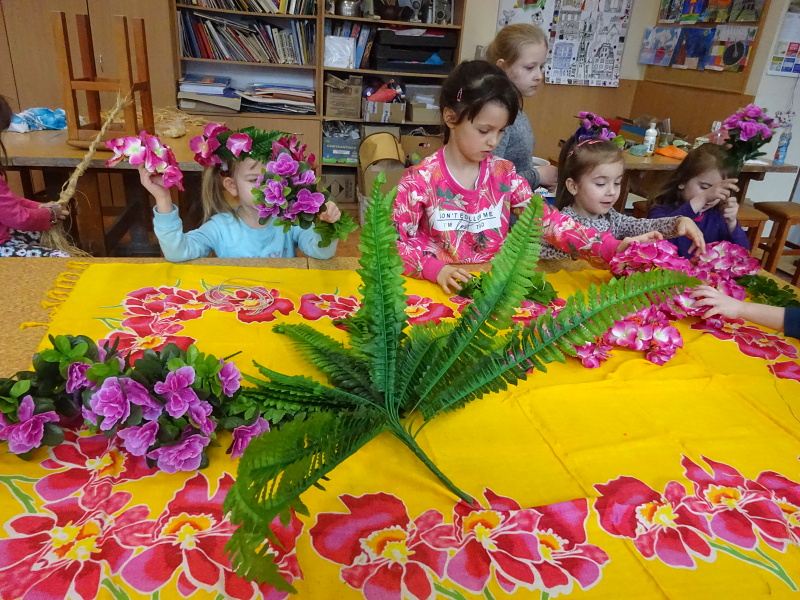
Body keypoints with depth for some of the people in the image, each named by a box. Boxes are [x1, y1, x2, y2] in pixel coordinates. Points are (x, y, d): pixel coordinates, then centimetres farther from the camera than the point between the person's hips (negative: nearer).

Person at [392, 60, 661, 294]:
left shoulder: (503, 174, 2)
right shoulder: (420, 180, -10)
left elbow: (547, 220, -1)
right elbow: (396, 241, -8)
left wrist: (610, 248, -13)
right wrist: (435, 270, -25)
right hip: (439, 288, -3)